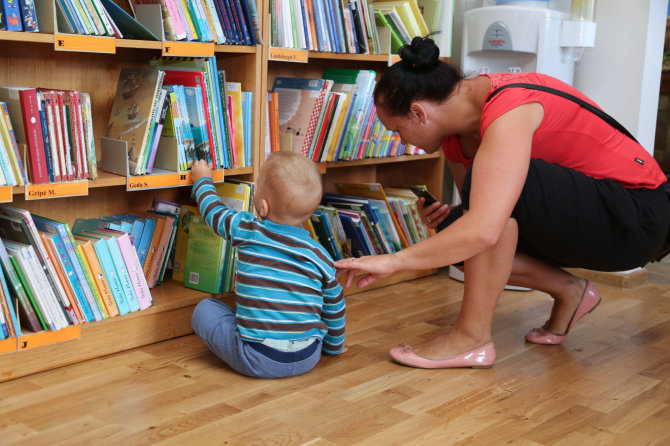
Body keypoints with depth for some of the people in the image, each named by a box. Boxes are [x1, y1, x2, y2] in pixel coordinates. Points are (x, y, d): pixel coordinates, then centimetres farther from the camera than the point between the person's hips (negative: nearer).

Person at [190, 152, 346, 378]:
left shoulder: (246, 231, -5)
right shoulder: (320, 256, 0)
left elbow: (213, 211, 16)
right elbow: (335, 309, 11)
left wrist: (202, 180, 36)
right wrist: (333, 347, 29)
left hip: (257, 361, -3)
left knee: (204, 309, 12)